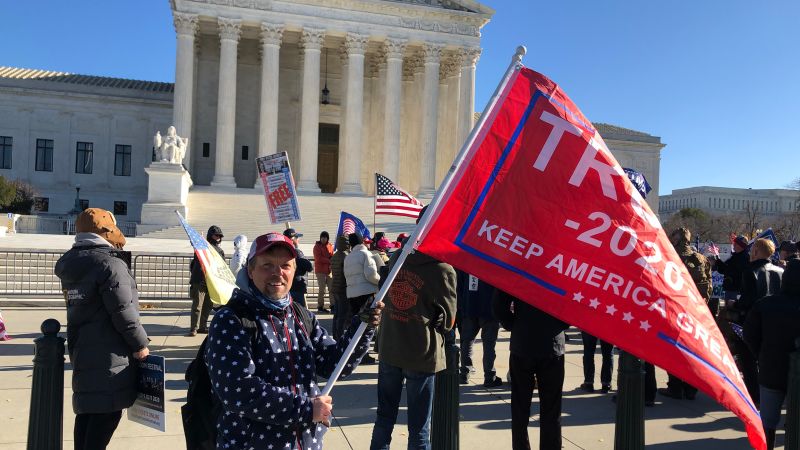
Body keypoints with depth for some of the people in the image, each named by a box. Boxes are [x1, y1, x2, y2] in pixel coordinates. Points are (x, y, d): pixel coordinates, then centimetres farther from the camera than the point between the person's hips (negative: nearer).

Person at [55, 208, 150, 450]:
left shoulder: (71, 265, 9)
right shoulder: (110, 265, -18)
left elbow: (81, 305, 16)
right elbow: (123, 312, -21)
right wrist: (140, 343, -10)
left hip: (81, 349, 9)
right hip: (110, 354, -9)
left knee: (87, 410, 18)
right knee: (108, 411, -2)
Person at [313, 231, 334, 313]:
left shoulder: (330, 246, 13)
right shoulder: (317, 246, -1)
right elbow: (319, 258, -11)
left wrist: (332, 265, -11)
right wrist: (329, 261, -15)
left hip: (329, 271, 5)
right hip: (320, 271, -5)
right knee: (322, 289, -4)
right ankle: (320, 307, 4)